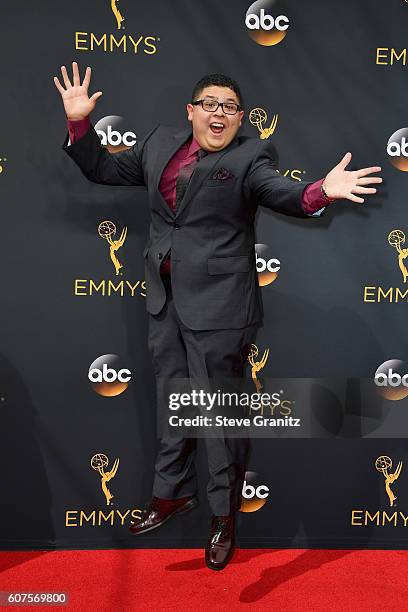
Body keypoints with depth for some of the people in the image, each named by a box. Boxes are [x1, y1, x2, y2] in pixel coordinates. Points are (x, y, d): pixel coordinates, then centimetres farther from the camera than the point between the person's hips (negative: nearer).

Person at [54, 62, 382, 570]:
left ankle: (224, 516, 23)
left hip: (216, 301, -5)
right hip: (165, 299, 6)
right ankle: (173, 492, 37)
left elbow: (282, 193, -19)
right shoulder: (160, 144, 12)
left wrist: (322, 191, -40)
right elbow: (103, 169, 20)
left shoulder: (250, 157, -3)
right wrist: (79, 121, 8)